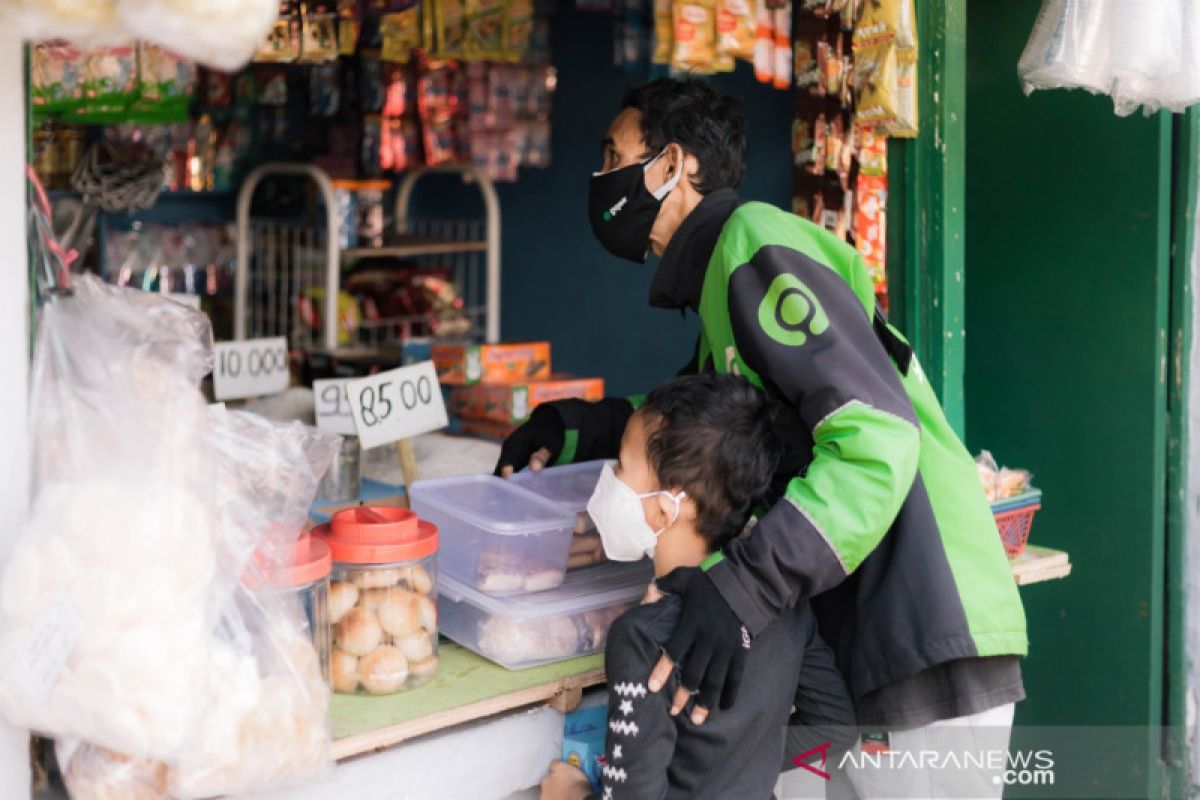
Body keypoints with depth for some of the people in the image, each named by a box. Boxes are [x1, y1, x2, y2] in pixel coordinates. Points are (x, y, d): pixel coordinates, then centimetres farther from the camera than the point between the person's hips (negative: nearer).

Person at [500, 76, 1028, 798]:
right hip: (866, 638, 10)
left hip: (926, 643, -10)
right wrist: (570, 430, 16)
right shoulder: (718, 274, 18)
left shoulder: (755, 244, -13)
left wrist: (743, 591, -30)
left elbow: (877, 436, -23)